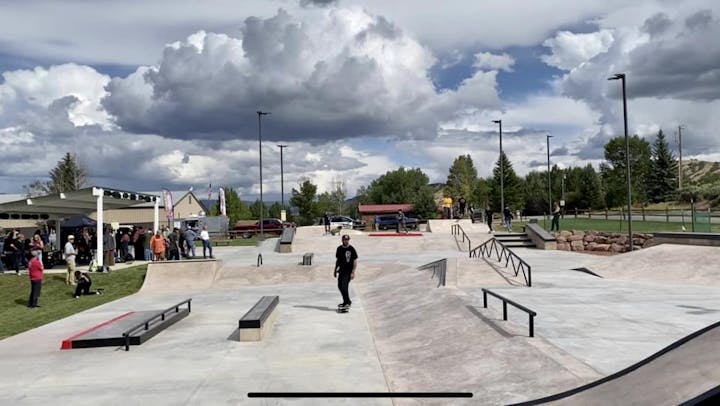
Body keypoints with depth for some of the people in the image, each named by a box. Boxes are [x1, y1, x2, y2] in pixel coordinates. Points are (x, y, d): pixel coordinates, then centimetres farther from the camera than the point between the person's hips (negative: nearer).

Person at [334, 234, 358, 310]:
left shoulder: (351, 249, -10)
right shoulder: (339, 249, 7)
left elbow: (355, 261, -10)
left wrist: (353, 272, -16)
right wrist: (335, 270, 19)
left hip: (348, 270, -7)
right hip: (341, 270, 7)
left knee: (343, 285, -17)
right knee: (340, 285, 12)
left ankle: (347, 302, -9)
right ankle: (346, 302, 25)